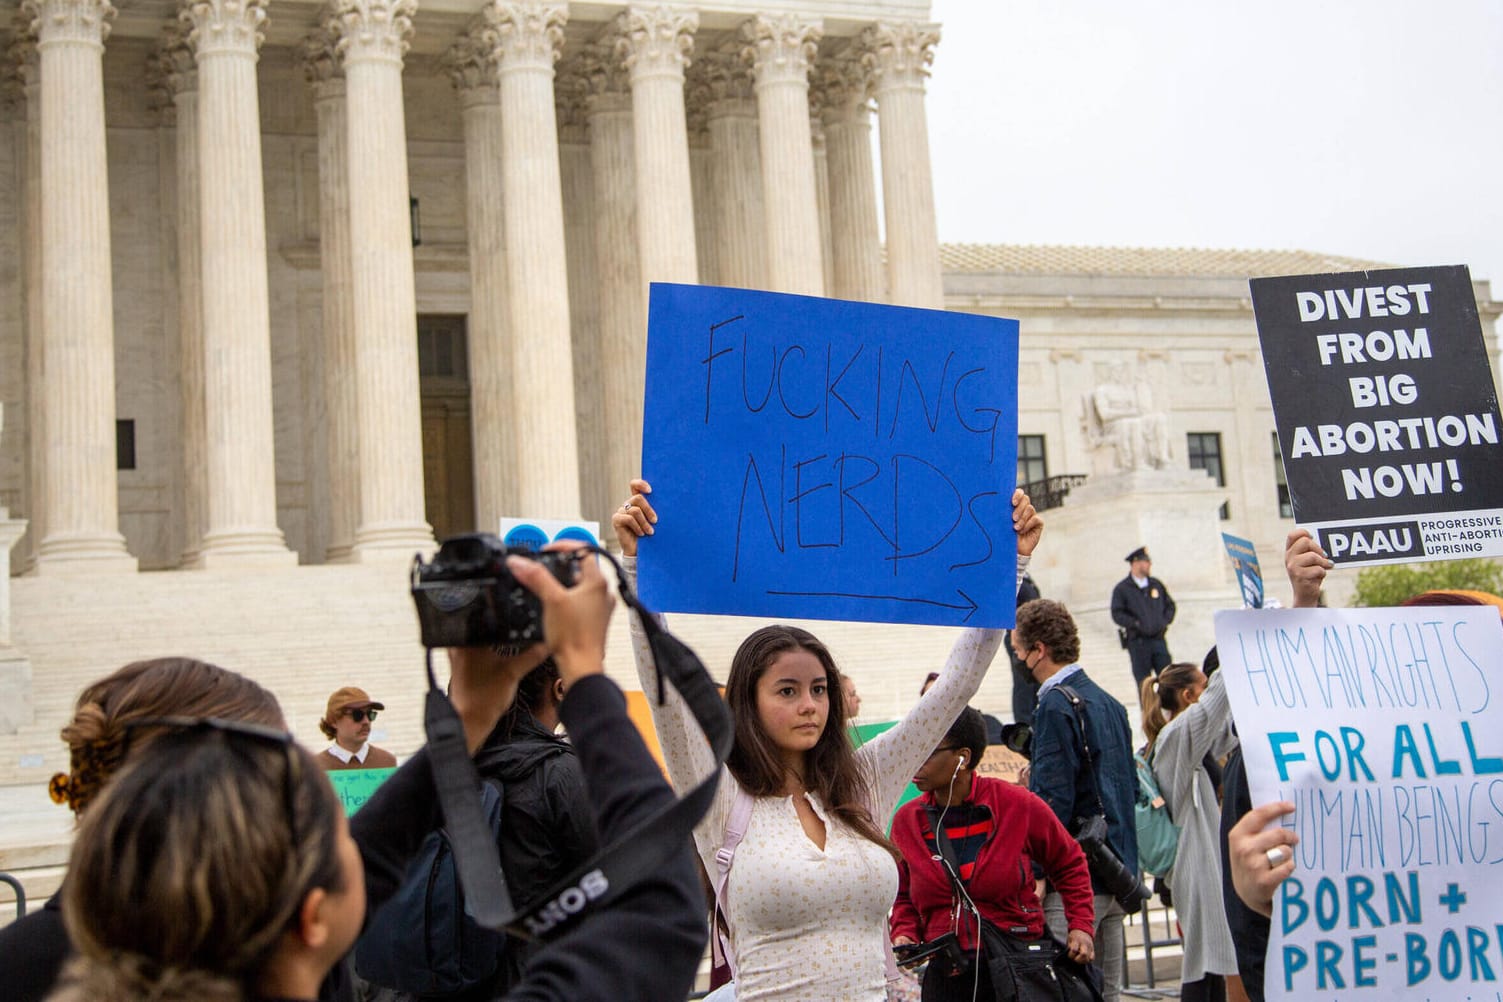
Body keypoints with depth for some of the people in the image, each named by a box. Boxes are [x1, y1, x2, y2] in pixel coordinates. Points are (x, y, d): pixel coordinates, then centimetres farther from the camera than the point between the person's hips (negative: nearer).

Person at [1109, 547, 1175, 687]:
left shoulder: (1156, 584, 13)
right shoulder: (1122, 589, -2)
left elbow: (1170, 605, 20)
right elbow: (1117, 614, -7)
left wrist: (1164, 622, 4)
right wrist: (1137, 624, -16)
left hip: (1158, 638, 4)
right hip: (1137, 641, -4)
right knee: (1144, 683, 0)